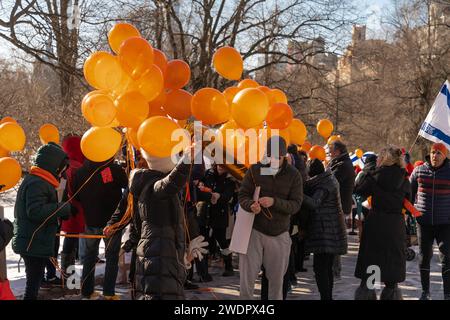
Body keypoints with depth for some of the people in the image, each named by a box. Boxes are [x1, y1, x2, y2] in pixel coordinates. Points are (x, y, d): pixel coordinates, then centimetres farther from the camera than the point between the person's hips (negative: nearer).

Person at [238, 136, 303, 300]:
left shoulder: (293, 175, -2)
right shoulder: (255, 170, -2)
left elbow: (296, 205, -9)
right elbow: (242, 195, 0)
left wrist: (274, 202, -26)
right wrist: (251, 205, -23)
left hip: (279, 234, 1)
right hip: (254, 230, 0)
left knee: (277, 279, 11)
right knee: (247, 277, -1)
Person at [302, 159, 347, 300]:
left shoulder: (323, 184, -14)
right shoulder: (330, 179, 15)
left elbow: (314, 203, -28)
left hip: (324, 229, -10)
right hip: (333, 228, 10)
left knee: (320, 267, -9)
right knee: (327, 267, 16)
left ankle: (325, 296, -11)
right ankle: (328, 296, 24)